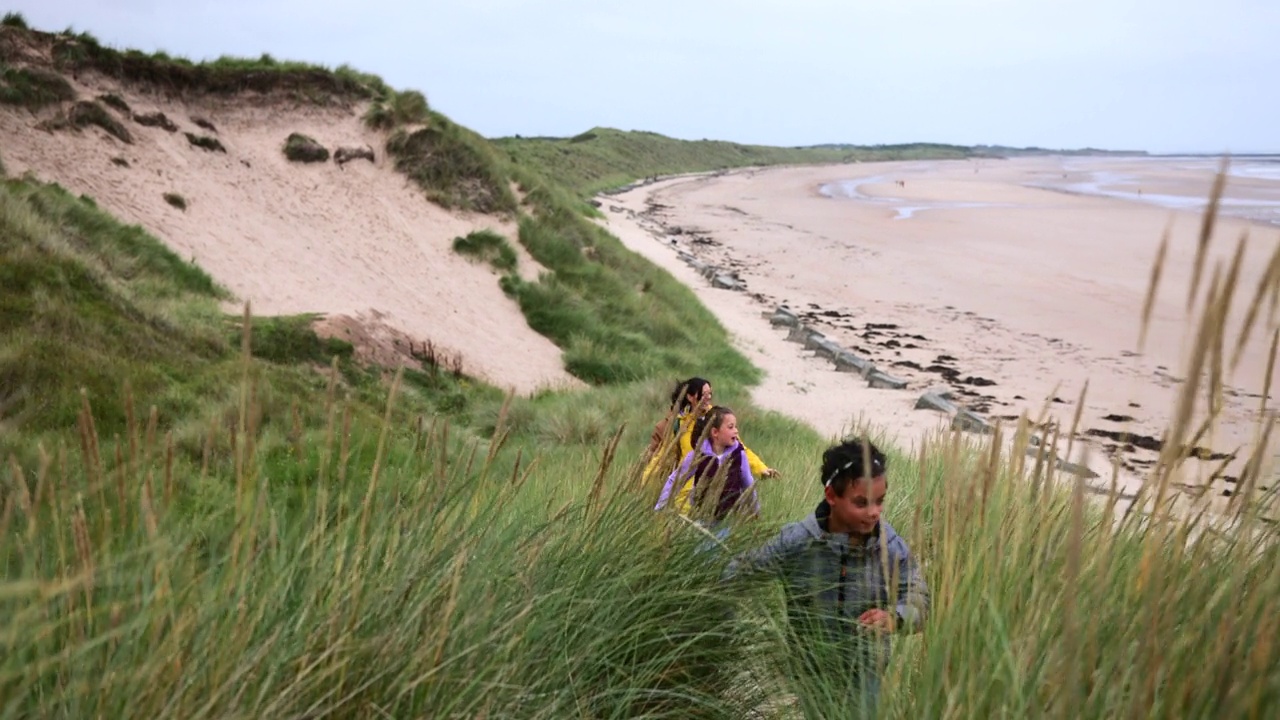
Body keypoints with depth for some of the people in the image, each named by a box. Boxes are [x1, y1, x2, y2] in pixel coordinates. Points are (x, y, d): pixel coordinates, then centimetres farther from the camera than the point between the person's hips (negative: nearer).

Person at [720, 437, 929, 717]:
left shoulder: (892, 547, -15)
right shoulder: (795, 541, -19)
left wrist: (893, 617, -34)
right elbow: (739, 572, -8)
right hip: (809, 666, 0)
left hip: (864, 670, 1)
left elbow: (919, 602, -13)